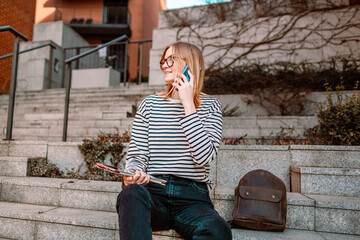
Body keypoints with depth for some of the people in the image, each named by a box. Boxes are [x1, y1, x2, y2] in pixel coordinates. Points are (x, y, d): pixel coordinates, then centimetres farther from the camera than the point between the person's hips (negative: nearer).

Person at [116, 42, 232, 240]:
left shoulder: (210, 107, 7)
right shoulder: (149, 105, 11)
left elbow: (204, 157, -10)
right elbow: (136, 156, 8)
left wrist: (188, 104, -8)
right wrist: (133, 173, -17)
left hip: (192, 197, 0)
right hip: (154, 192, 1)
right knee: (131, 193, -35)